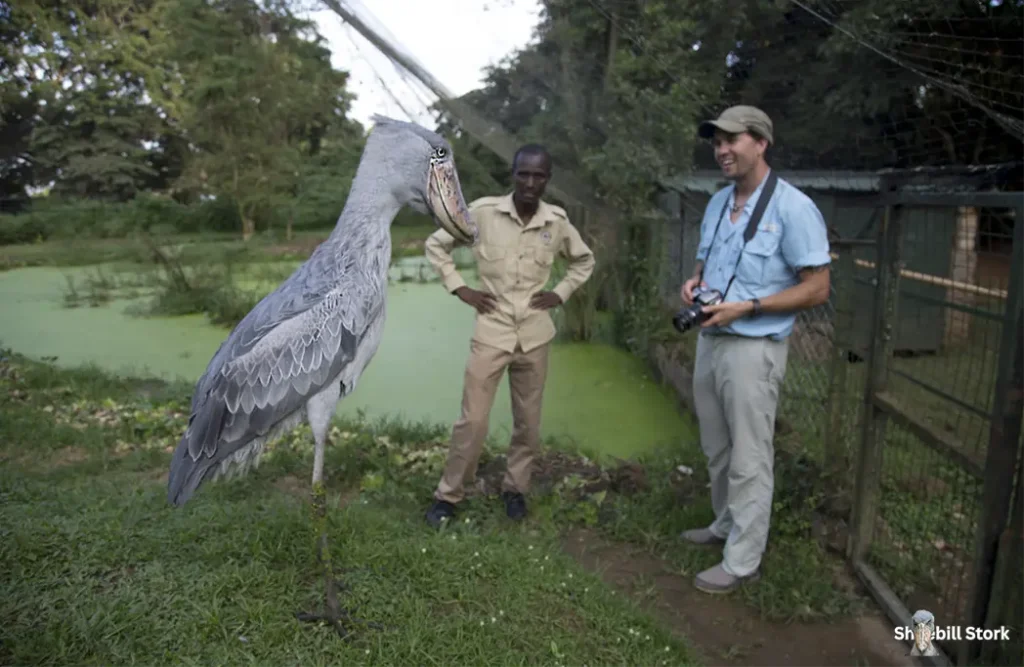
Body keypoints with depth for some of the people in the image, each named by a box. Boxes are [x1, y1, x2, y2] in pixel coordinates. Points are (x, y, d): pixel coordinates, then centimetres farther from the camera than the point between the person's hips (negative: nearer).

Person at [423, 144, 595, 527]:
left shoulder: (557, 221, -1)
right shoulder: (483, 211, -8)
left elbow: (584, 260, 18)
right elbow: (435, 245, 4)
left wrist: (560, 294, 5)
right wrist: (459, 288, -4)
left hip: (535, 335, 3)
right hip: (491, 332, -2)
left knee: (528, 422, 11)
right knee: (473, 421, -2)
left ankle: (515, 488, 31)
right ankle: (449, 494, 17)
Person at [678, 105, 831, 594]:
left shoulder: (792, 207, -13)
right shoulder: (717, 203, 10)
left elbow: (817, 289, -13)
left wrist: (746, 307, -21)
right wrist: (694, 283, -1)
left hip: (753, 348, -7)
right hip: (709, 340, 8)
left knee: (748, 459, 3)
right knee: (716, 449, 19)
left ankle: (742, 562, 16)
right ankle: (726, 525, 39)